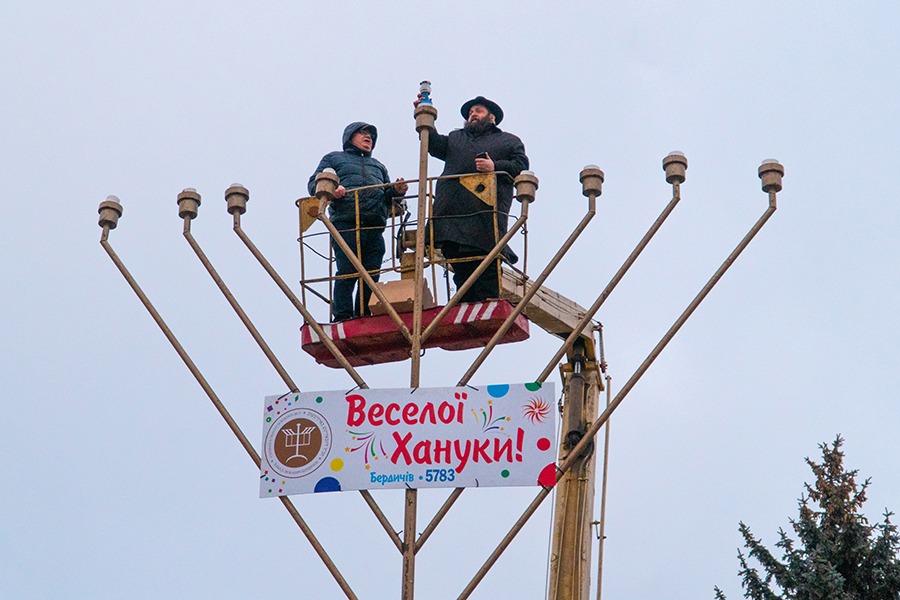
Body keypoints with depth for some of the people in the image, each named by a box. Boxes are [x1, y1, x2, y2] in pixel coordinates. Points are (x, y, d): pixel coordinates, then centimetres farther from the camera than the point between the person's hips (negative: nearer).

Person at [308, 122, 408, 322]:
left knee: (371, 275, -4)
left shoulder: (378, 166, 35)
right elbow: (314, 184, 11)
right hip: (345, 225, -5)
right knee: (347, 273, -13)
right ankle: (342, 318, -13)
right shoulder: (334, 159, 22)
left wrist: (396, 192, 6)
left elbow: (388, 198, 29)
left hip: (375, 228, 5)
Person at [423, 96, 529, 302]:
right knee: (463, 276, 1)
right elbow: (435, 145, 13)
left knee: (487, 277, -9)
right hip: (452, 218, 3)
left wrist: (495, 167, -9)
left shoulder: (510, 141, 21)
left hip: (486, 215, -3)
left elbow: (521, 167, 6)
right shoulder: (456, 138, 31)